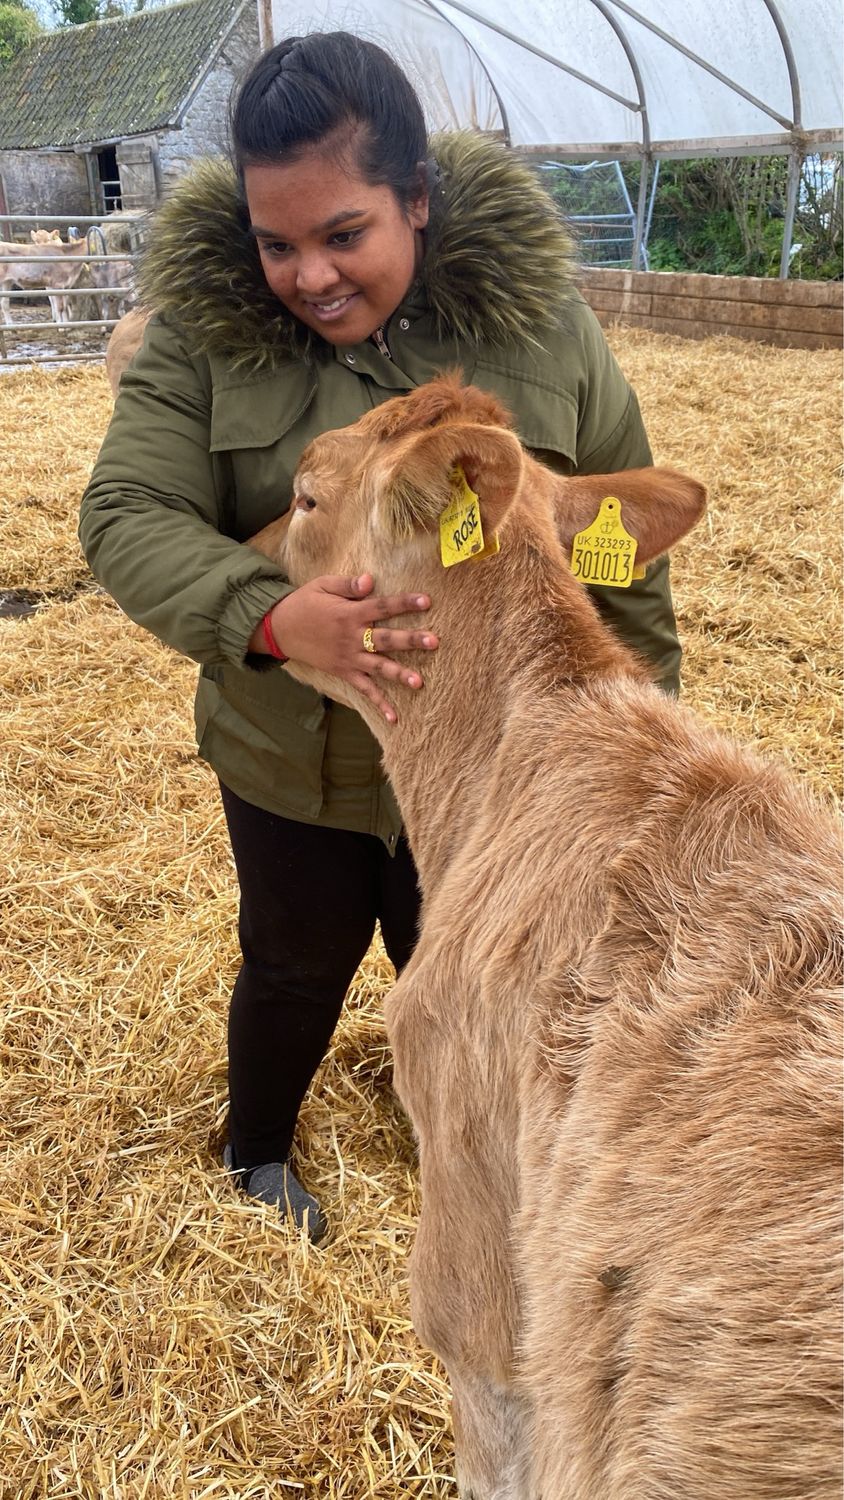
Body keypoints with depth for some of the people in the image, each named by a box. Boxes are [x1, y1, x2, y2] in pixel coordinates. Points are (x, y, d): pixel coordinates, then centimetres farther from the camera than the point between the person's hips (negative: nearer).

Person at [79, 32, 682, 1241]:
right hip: (287, 758, 0)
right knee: (297, 968, 21)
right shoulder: (203, 332, -13)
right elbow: (127, 517, -20)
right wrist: (277, 620, -40)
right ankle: (256, 1153, 53)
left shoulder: (541, 324, -12)